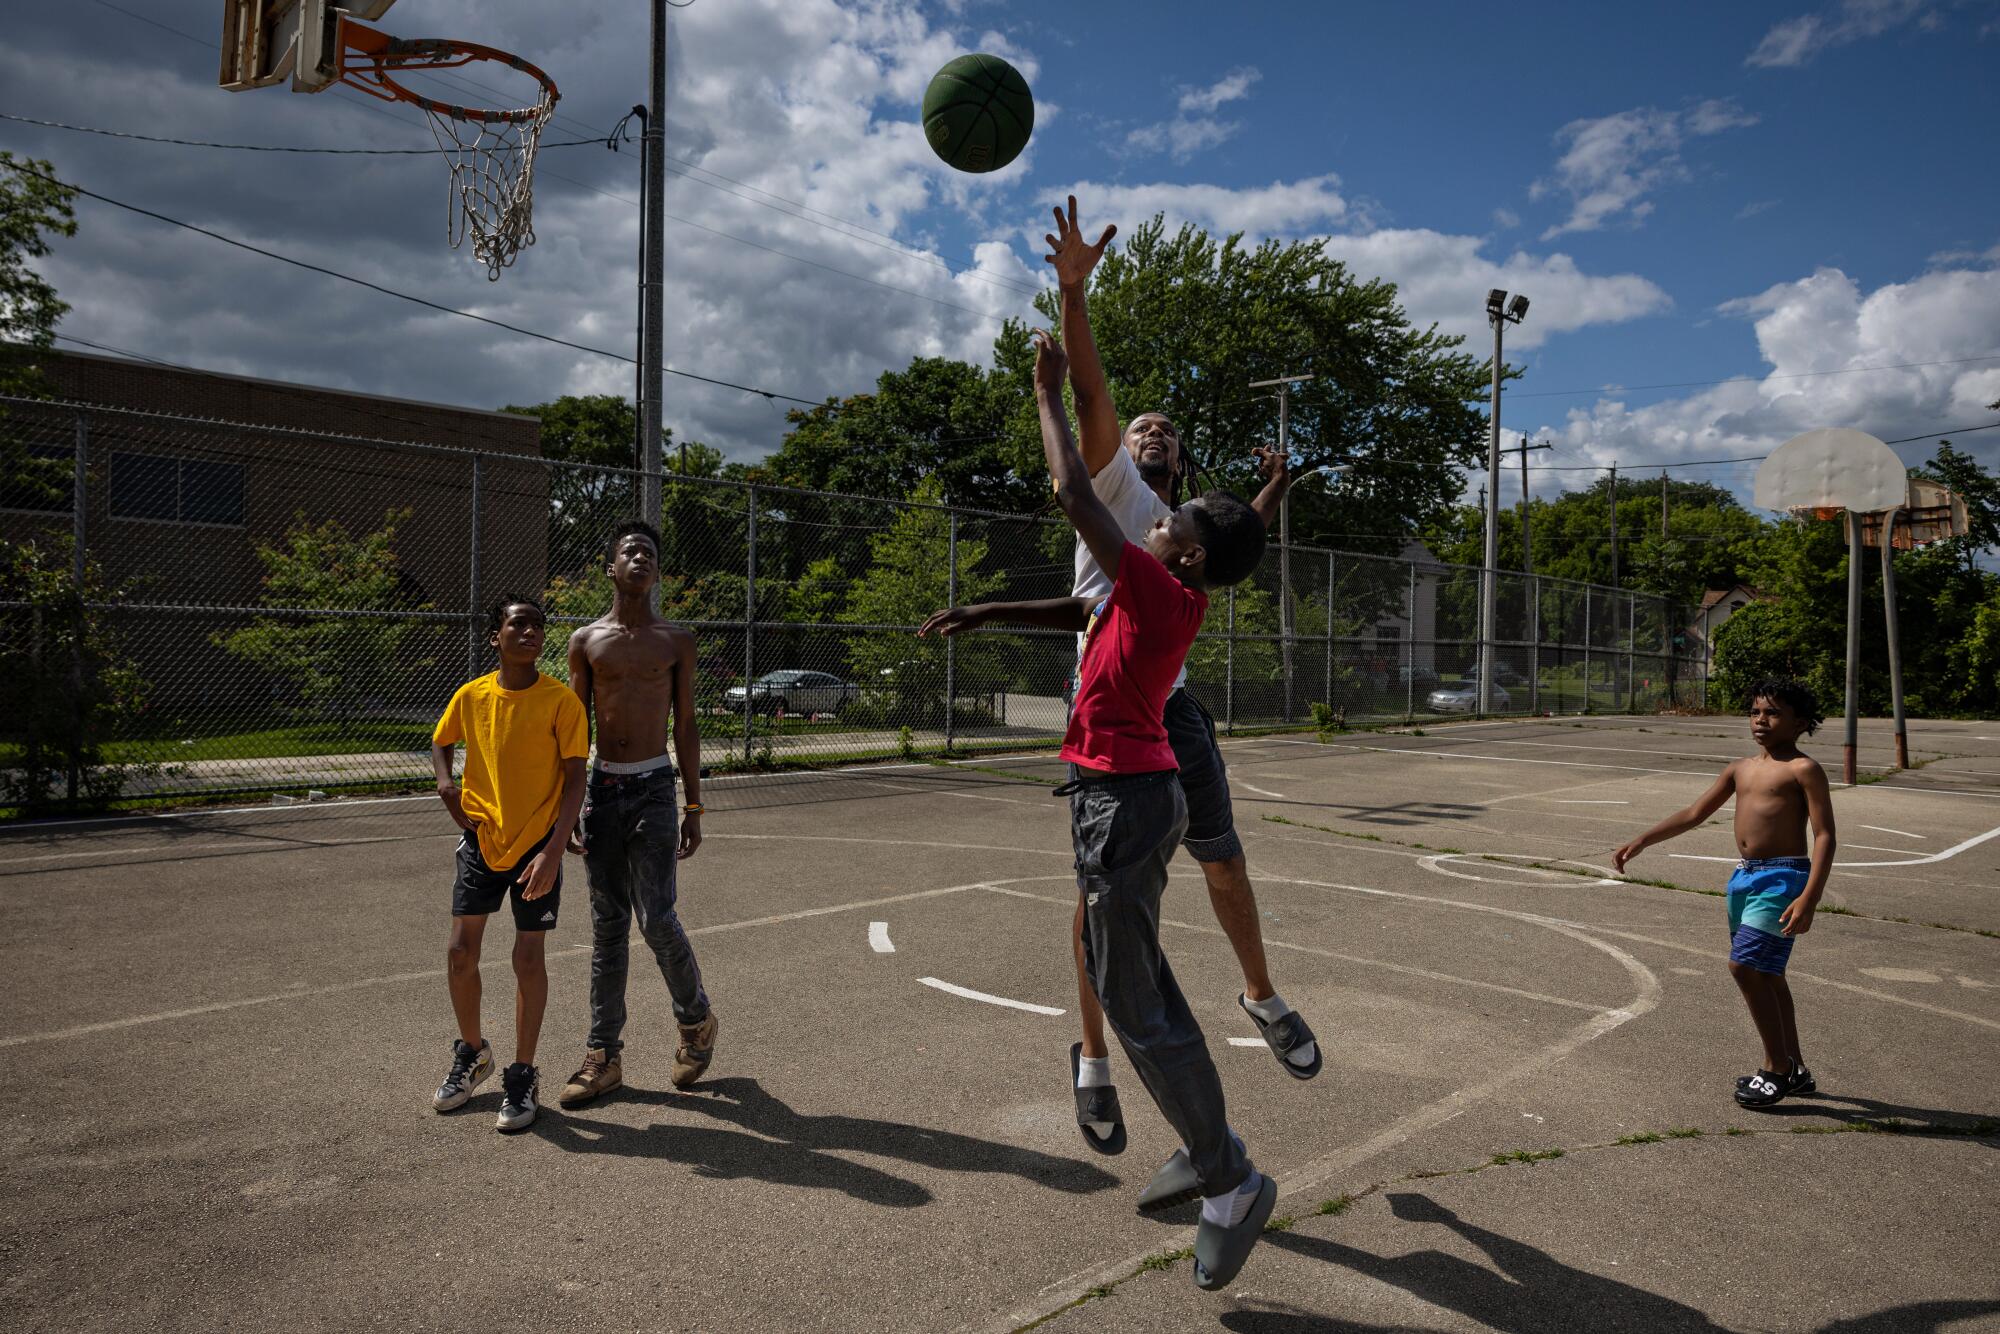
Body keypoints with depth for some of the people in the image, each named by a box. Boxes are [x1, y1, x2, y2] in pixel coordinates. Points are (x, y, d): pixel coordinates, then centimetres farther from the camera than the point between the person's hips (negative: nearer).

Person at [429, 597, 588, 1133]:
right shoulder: (471, 696, -1)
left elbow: (574, 782, -12)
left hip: (537, 844, -3)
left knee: (528, 958, 1)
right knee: (461, 952, 6)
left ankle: (522, 1076, 18)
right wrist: (446, 782, -3)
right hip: (481, 839, 3)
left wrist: (553, 852, -20)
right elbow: (440, 742, 18)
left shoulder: (561, 701, -12)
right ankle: (472, 1053, 32)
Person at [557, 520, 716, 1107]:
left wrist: (694, 805, 1)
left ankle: (696, 1020, 18)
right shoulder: (586, 641, 6)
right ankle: (604, 1056, 16)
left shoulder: (676, 641, 3)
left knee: (657, 919, -9)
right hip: (603, 789, 2)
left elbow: (686, 727, 5)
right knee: (608, 926, 7)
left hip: (654, 788, -2)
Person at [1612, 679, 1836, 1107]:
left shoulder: (1803, 769, -6)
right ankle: (1794, 1070, 27)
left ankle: (1778, 1069, 2)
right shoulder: (1740, 769, 14)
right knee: (1766, 975, 14)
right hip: (1744, 877, 8)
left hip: (1782, 878, -8)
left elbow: (1824, 835, -12)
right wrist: (1639, 843, 11)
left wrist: (1808, 899, -22)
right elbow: (1693, 814, 18)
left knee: (1744, 966, -13)